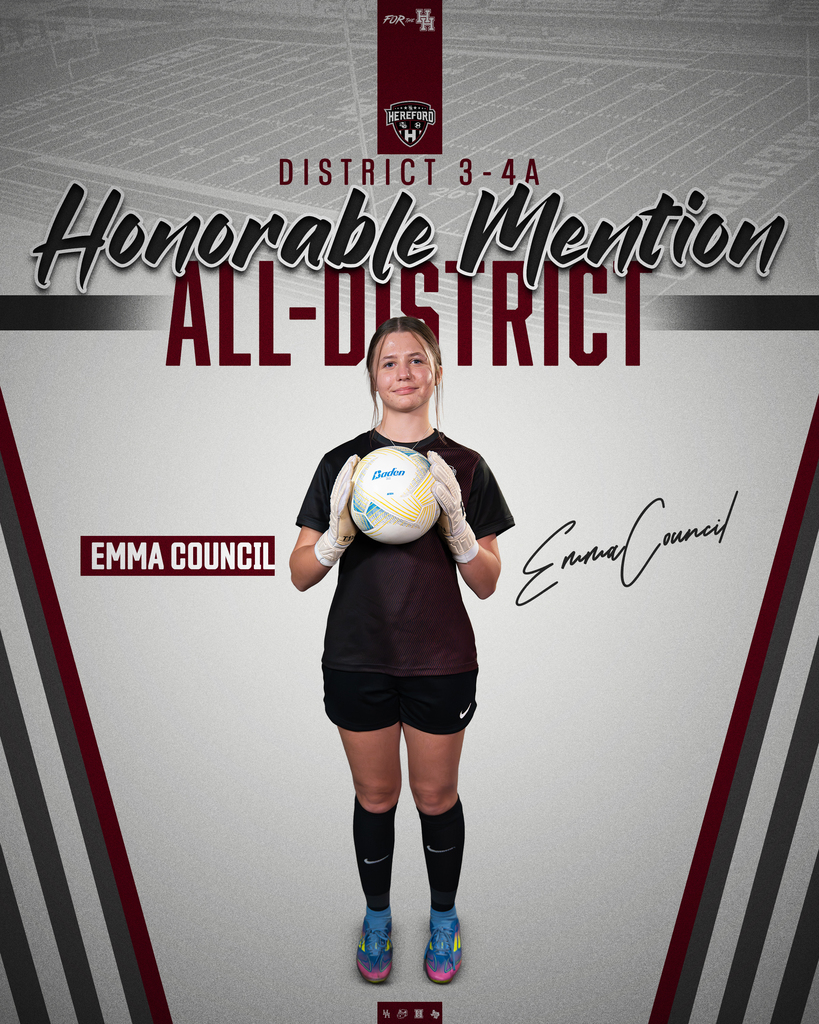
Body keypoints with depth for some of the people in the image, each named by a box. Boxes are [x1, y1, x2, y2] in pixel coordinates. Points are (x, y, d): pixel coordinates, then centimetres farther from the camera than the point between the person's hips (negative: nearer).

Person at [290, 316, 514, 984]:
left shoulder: (465, 467, -1)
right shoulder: (342, 464, -1)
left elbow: (487, 584, -2)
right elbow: (301, 574, -2)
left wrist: (456, 523, -19)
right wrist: (339, 532, -22)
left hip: (441, 663, 0)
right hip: (357, 659, 1)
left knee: (436, 795, 13)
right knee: (375, 795, 14)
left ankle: (444, 916, 37)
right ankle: (377, 916, 37)